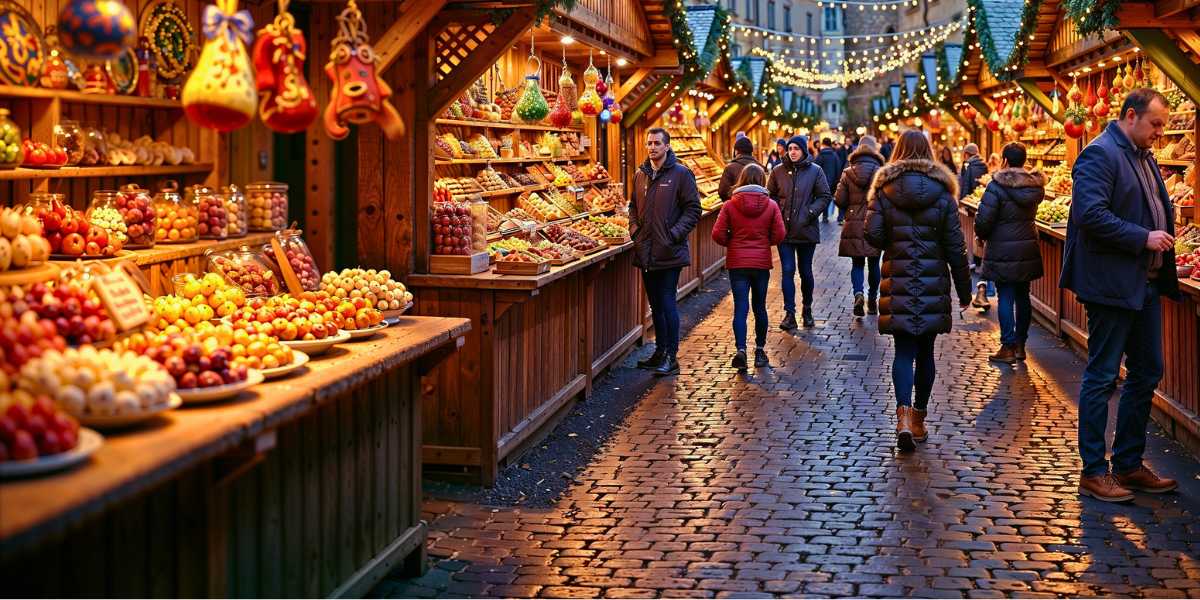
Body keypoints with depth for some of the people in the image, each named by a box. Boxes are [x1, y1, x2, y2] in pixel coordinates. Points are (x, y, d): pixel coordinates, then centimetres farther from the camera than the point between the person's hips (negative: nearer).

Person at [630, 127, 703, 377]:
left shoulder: (681, 174, -6)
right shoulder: (640, 174, 11)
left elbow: (693, 209, -6)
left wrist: (675, 233, -16)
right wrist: (635, 228, 6)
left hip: (670, 252, -6)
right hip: (646, 252, 6)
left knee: (668, 304, -6)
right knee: (655, 304, 14)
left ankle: (671, 356, 1)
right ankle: (659, 352, 24)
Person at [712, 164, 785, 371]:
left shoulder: (729, 205, -5)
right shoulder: (771, 206, -2)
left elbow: (718, 234, -7)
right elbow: (778, 235, -3)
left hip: (737, 263, -1)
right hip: (762, 263, 1)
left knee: (740, 308, -1)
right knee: (760, 308, 13)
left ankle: (741, 349, -17)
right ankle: (760, 351, 23)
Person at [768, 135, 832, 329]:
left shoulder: (815, 171, 0)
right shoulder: (778, 171, 4)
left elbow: (825, 196, 1)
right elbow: (770, 196, 11)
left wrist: (810, 212, -11)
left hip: (806, 230, -1)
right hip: (784, 229, 1)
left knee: (806, 271, 9)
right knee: (787, 271, -3)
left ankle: (807, 309, 28)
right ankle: (789, 314, 0)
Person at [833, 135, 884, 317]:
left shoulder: (848, 173, -2)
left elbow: (839, 200, -3)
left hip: (853, 225, 1)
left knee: (857, 263, 7)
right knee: (873, 264, 13)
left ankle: (858, 294, -16)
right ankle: (872, 300, 20)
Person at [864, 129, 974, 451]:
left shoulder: (883, 189, -2)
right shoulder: (942, 192, -1)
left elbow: (873, 234, -8)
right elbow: (955, 246, 0)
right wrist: (964, 289, 7)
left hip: (898, 280, -1)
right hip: (933, 283, 1)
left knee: (904, 350, 2)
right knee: (925, 351, 12)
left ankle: (903, 414, -18)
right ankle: (918, 419, 21)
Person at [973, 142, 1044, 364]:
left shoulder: (996, 186, -16)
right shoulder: (1036, 186, 4)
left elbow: (983, 219, -16)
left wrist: (982, 235, 3)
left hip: (1003, 251, -6)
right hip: (1028, 249, 6)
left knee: (1006, 298, -1)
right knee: (1023, 296, 13)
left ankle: (1008, 348, 1)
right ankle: (1020, 344, 22)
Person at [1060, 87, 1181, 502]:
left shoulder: (1144, 156, 16)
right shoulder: (1100, 154, -13)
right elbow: (1090, 215, -24)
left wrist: (1163, 250, 8)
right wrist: (1143, 238, -20)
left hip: (1145, 285, 10)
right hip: (1112, 284, -9)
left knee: (1147, 373, 13)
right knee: (1102, 377, -1)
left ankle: (1129, 465, 24)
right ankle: (1093, 473, 8)